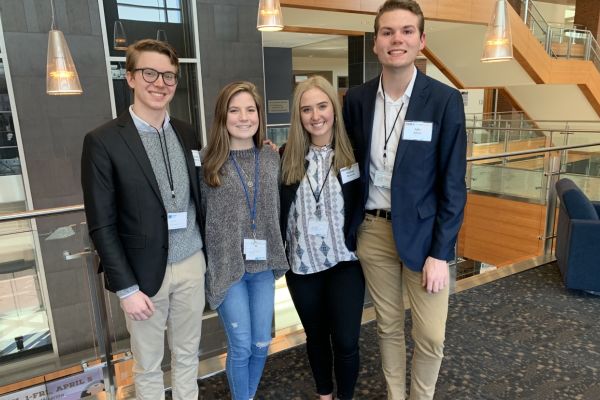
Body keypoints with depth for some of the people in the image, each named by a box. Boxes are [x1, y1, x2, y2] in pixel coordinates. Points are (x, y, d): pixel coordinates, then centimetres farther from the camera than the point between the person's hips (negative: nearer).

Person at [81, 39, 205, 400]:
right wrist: (127, 288, -12)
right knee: (148, 365, 16)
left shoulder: (187, 133, 4)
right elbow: (102, 225, -11)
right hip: (145, 272, -4)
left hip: (192, 264, 4)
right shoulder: (103, 141, -11)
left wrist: (207, 256, 9)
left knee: (188, 354, 20)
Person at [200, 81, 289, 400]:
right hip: (226, 266, -3)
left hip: (263, 265, 4)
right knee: (240, 347, 6)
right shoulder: (208, 160, -9)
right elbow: (198, 215, -2)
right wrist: (205, 263, 0)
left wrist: (276, 253, 11)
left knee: (261, 343, 15)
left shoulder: (272, 157, 2)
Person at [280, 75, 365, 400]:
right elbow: (278, 209, 4)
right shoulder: (286, 157, -2)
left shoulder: (354, 152, -7)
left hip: (345, 262, -2)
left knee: (345, 340, 3)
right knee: (315, 335, 19)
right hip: (302, 264, 2)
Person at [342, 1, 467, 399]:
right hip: (373, 231, 3)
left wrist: (440, 253, -11)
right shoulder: (357, 99, 0)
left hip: (423, 232, -2)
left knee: (431, 336, 7)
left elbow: (453, 185, -8)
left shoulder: (445, 100, -9)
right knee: (388, 326, 16)